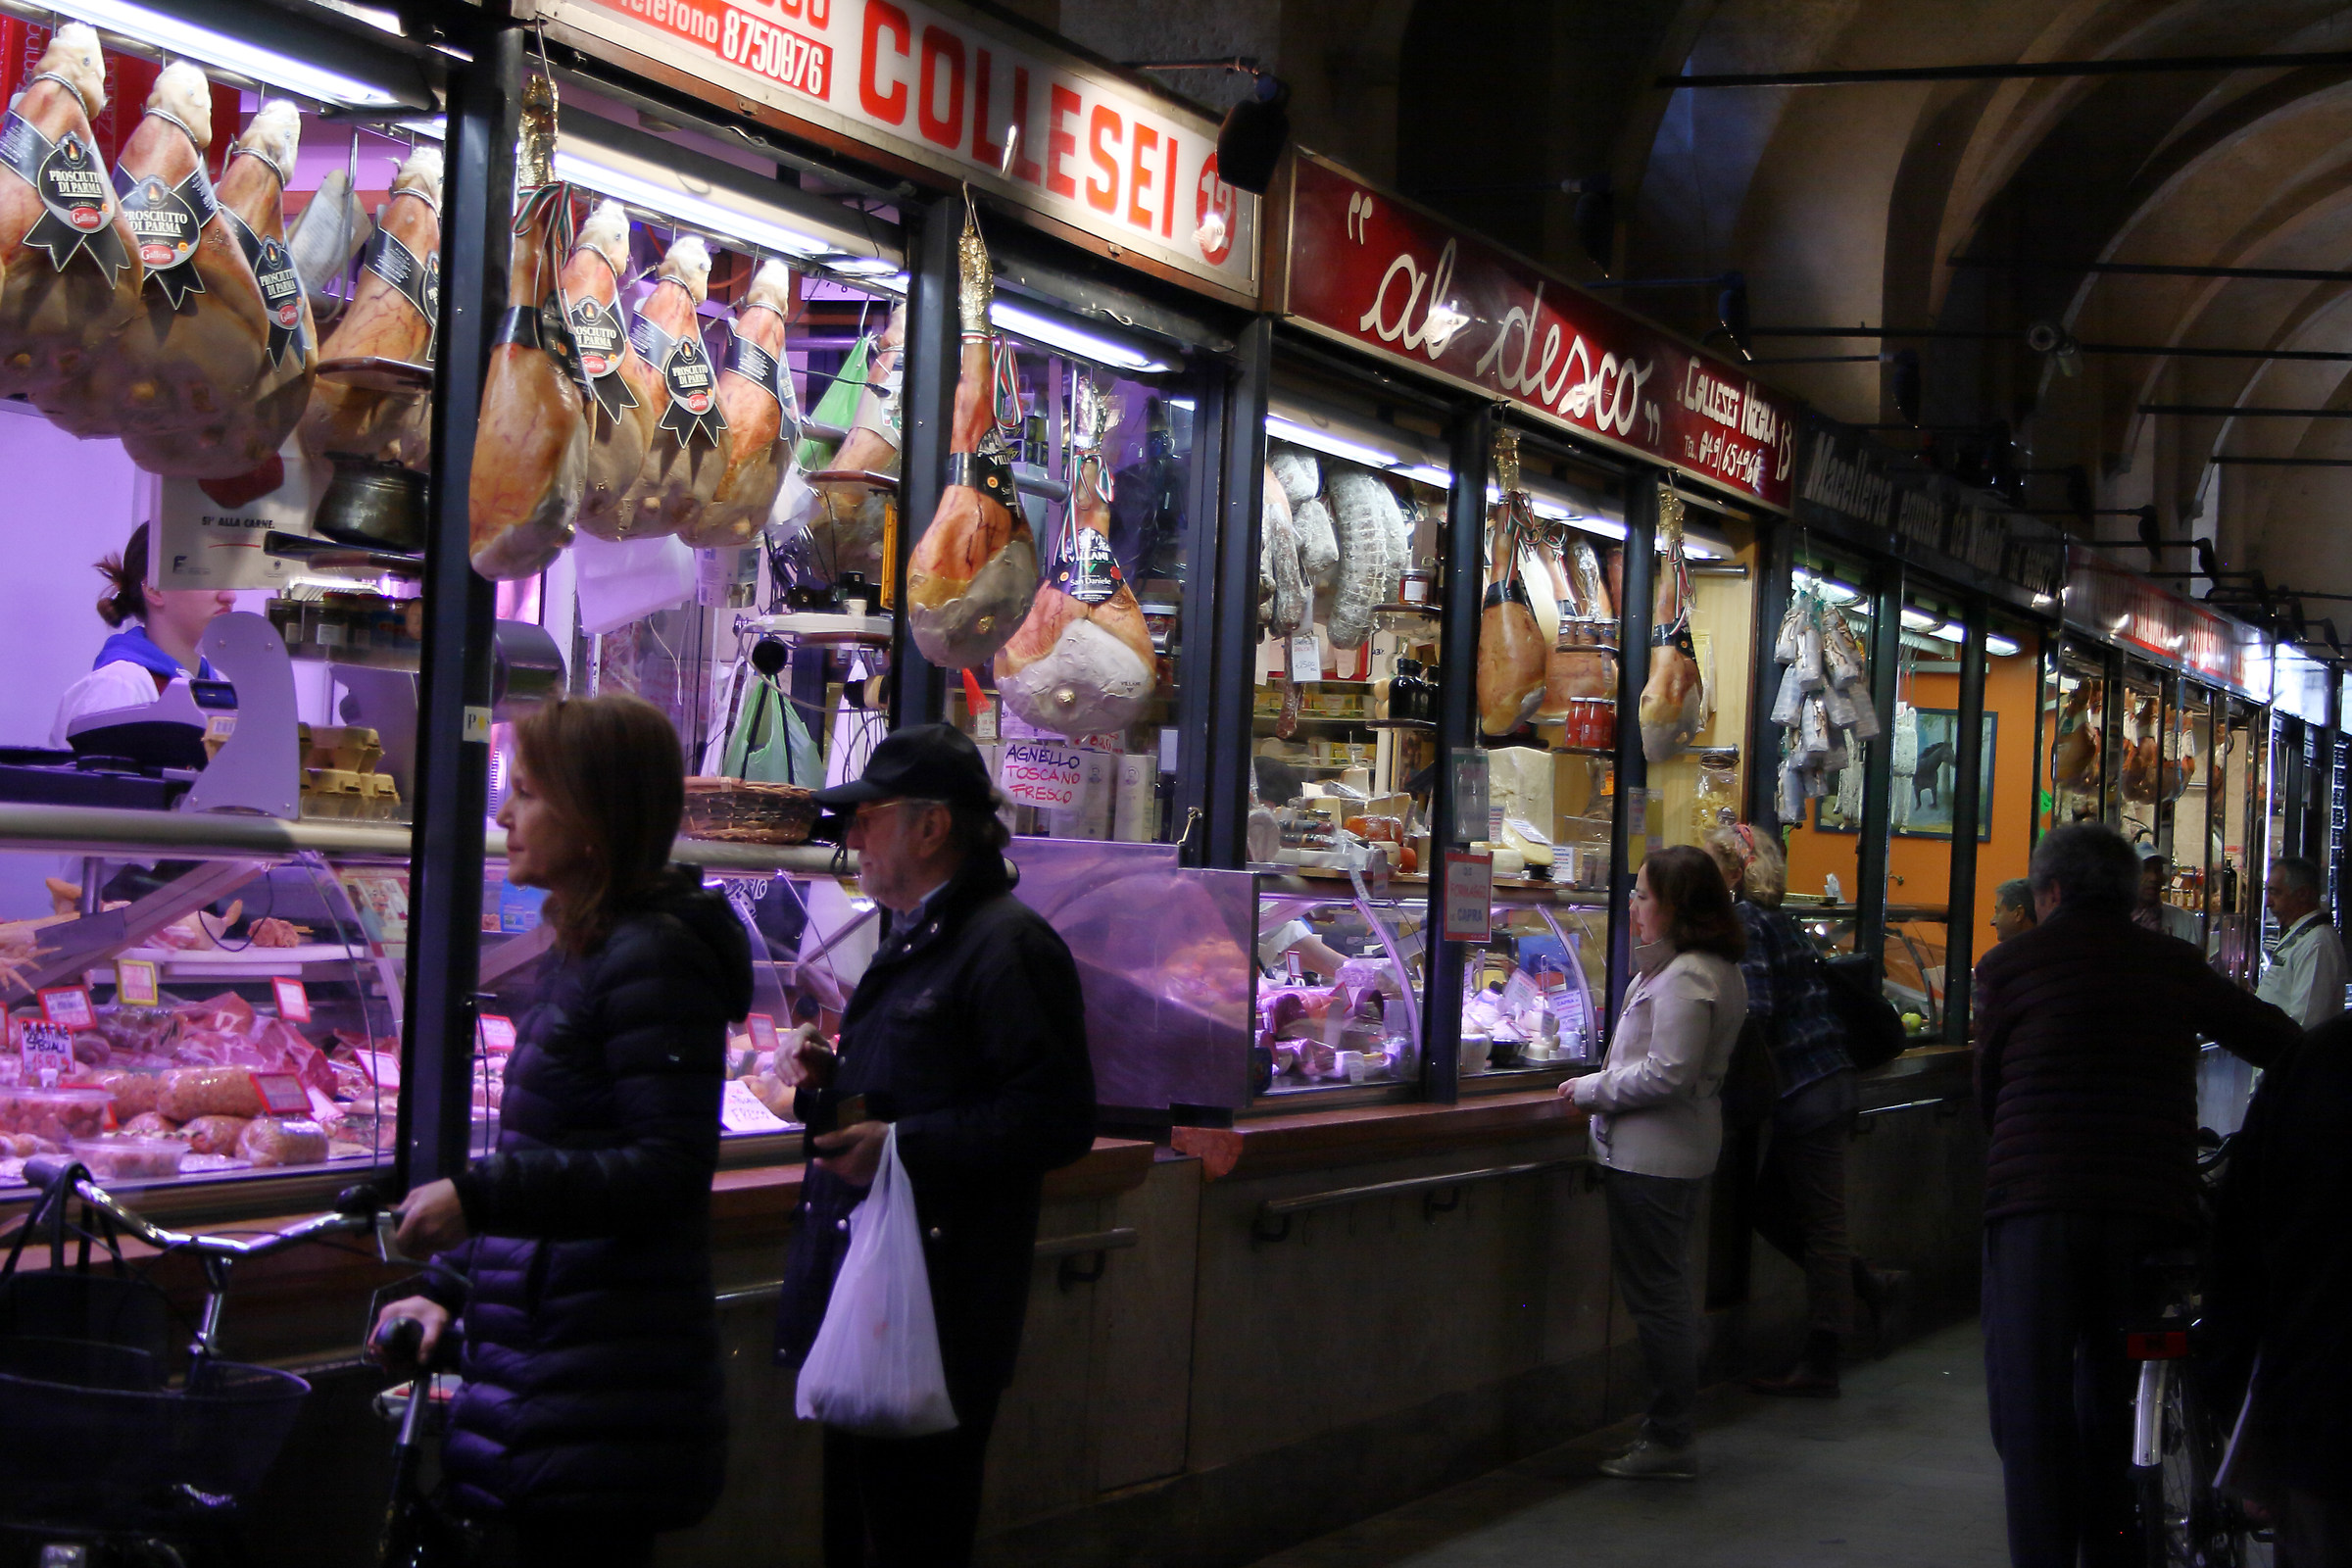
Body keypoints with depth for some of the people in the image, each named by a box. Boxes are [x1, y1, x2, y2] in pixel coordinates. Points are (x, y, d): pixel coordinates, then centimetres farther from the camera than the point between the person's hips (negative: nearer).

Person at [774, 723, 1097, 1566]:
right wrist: (834, 1080, 11)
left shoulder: (1008, 946, -13)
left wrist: (901, 1147, -25)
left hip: (936, 1308, -10)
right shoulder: (913, 940, 19)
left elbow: (1058, 1119, -21)